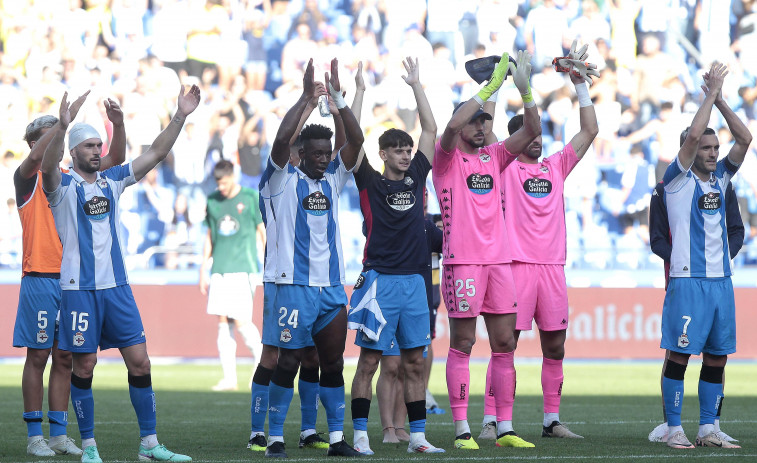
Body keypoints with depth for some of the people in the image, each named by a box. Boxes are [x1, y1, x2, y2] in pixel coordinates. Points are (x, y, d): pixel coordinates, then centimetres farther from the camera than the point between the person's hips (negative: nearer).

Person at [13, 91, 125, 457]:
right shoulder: (28, 178, -2)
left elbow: (115, 159, 9)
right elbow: (36, 156, -24)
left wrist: (118, 124, -9)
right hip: (40, 279, -5)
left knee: (64, 358, 7)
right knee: (38, 356, -2)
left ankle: (59, 434, 12)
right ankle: (34, 436, 1)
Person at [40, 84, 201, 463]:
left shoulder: (112, 180, 11)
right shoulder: (64, 186, -4)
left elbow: (155, 154, 10)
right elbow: (48, 167, -27)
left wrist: (180, 117, -1)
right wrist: (62, 127, -43)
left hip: (117, 286, 5)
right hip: (78, 287, -5)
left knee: (139, 361, 0)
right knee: (83, 366, 0)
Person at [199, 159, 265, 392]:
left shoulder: (251, 198, 0)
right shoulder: (212, 201, 12)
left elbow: (263, 232, 3)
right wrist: (203, 271, 17)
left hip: (243, 268, -4)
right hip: (219, 271, 4)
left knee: (240, 321, -11)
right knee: (223, 322, 0)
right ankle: (229, 377, 2)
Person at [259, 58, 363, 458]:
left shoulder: (333, 178, 12)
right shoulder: (283, 179, -1)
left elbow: (356, 140, 1)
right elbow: (281, 140, -18)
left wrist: (338, 97, -7)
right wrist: (306, 98, -17)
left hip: (332, 286, 5)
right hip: (295, 285, -5)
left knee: (333, 363, 7)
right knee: (288, 362, -4)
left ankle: (337, 438, 11)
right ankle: (275, 437, 2)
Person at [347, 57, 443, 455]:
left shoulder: (416, 178, 13)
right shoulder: (370, 182, 2)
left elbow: (430, 129, 16)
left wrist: (416, 85, 16)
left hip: (414, 280, 5)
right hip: (380, 279, -5)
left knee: (414, 362, 6)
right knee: (369, 359, -3)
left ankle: (417, 436, 10)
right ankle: (360, 435, -1)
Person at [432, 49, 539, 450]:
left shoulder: (494, 157, 15)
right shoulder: (447, 158, 0)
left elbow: (531, 131, 8)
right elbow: (452, 127, -21)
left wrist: (524, 88, -5)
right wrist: (491, 86, -20)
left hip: (499, 261, 6)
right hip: (462, 262, -6)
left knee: (505, 344, 4)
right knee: (462, 344, -3)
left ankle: (504, 428, 8)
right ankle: (462, 429, -2)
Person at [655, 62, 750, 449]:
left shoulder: (719, 177, 14)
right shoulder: (678, 179, -3)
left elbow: (745, 138, 8)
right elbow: (693, 135, -17)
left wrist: (719, 98, 2)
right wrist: (711, 94, -8)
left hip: (721, 279, 6)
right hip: (688, 279, -6)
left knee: (717, 356, 6)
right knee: (679, 354, -5)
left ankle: (708, 428, 11)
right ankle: (674, 428, -1)